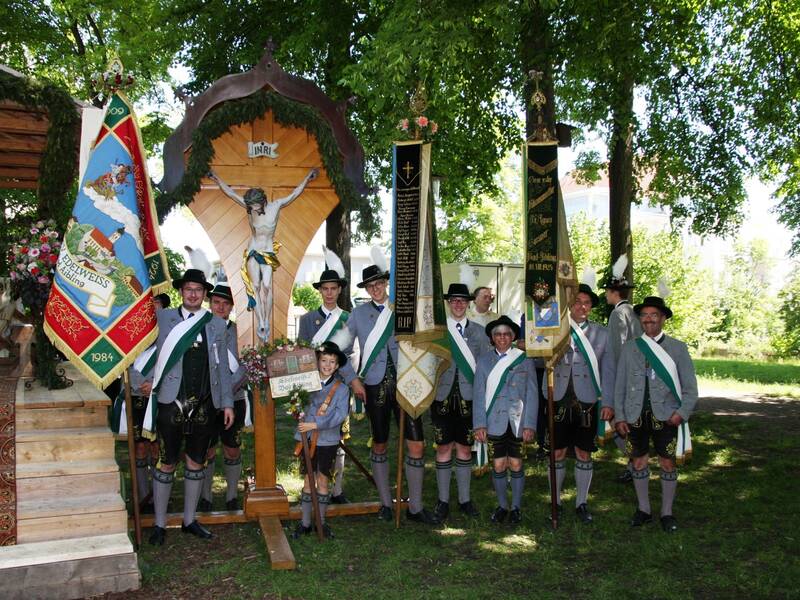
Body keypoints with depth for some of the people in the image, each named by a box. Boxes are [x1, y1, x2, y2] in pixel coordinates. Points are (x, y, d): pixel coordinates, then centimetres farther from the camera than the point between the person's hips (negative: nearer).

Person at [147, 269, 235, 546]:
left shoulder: (217, 325, 7)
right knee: (167, 464, 4)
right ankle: (160, 524, 17)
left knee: (196, 463, 12)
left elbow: (222, 367, 9)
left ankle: (189, 520, 25)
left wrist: (227, 403, 7)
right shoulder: (163, 318, 1)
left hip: (205, 405, 3)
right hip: (172, 403, -2)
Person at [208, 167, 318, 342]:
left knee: (266, 285, -18)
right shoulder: (249, 206, -3)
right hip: (252, 252, 1)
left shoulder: (276, 205, -6)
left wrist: (308, 178, 4)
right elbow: (230, 192, 4)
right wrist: (217, 178, 8)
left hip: (268, 253, 0)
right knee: (256, 286, -15)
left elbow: (294, 193, 2)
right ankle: (261, 323, -20)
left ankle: (266, 322, -15)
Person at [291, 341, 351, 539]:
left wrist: (315, 424, -21)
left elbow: (340, 415, -15)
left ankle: (321, 521, 22)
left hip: (328, 441, -1)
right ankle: (305, 522, 15)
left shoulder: (341, 389, -4)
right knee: (308, 480, 7)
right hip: (308, 439, 1)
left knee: (323, 481, 9)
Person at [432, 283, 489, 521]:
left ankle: (464, 499, 21)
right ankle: (443, 501, 16)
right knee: (443, 448, 5)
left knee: (465, 449, 9)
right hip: (443, 396, -1)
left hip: (469, 397, 1)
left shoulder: (478, 331, 8)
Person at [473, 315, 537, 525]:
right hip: (494, 422, 1)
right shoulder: (484, 360, 5)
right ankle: (502, 506, 21)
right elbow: (479, 394, 3)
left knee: (516, 465, 4)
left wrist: (530, 424, -5)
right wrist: (479, 424, -4)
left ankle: (516, 507, 19)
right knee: (498, 466, 4)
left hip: (518, 422, -1)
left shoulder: (524, 359, 3)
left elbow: (532, 395, 1)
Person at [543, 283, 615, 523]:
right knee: (557, 454, 7)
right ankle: (556, 502, 21)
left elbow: (608, 370, 5)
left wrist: (608, 402, -1)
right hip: (559, 401, -1)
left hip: (587, 403, 1)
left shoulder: (601, 333, 8)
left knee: (584, 455, 9)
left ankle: (582, 503, 23)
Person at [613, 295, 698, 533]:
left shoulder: (677, 348, 3)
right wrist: (619, 416, 2)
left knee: (667, 464, 5)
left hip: (666, 416, -1)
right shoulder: (629, 348, 6)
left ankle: (667, 513, 20)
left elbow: (690, 387, 2)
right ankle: (643, 509, 25)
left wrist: (682, 413, -10)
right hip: (636, 416, 2)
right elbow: (620, 386, 7)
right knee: (639, 462, 9)